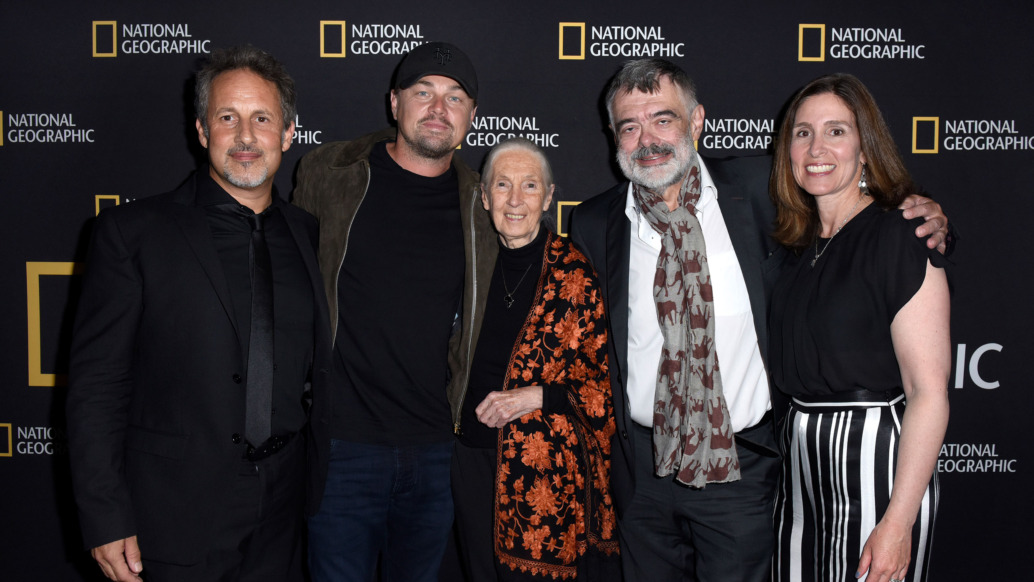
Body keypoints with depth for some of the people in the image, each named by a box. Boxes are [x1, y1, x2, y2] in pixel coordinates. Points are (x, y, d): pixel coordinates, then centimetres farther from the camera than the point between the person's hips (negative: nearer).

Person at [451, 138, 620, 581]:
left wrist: (538, 397, -15)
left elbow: (607, 381, -6)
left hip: (550, 473, -4)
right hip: (475, 458, 4)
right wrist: (471, 407, 4)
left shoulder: (575, 275, -6)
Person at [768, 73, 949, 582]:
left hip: (875, 462, -6)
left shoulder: (899, 238, -12)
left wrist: (898, 523, -19)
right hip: (799, 458, 6)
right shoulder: (798, 242, 9)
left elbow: (929, 392, -16)